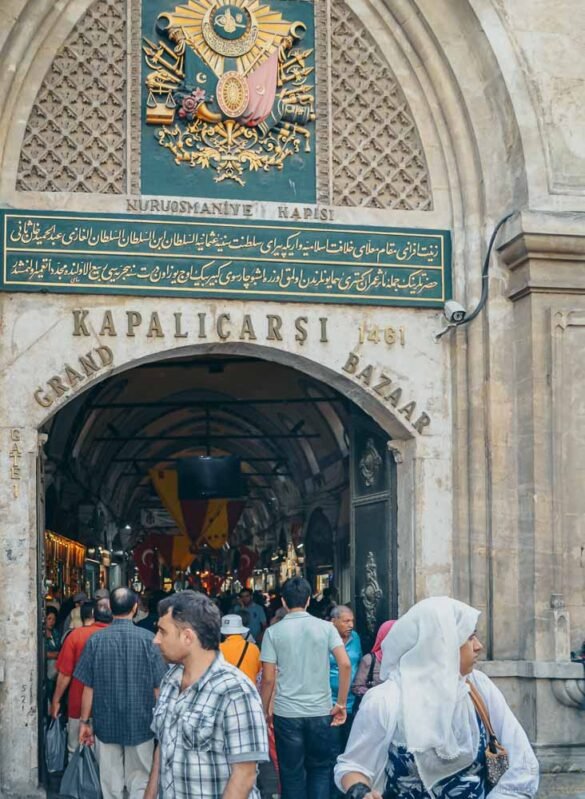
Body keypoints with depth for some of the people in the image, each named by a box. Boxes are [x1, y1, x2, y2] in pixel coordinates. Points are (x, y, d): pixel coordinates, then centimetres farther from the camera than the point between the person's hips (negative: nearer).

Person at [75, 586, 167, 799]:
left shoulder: (96, 640, -6)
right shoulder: (148, 639, -10)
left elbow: (88, 688, -3)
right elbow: (158, 687, -5)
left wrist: (84, 722, 7)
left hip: (106, 723, 1)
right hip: (140, 723, -1)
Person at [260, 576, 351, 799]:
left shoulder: (273, 632, -2)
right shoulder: (325, 627, 1)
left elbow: (268, 679, -4)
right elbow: (345, 664, -9)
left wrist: (264, 712, 9)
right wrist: (341, 703, 0)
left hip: (287, 713, -1)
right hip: (320, 712, 1)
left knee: (292, 774, 9)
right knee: (320, 770, 15)